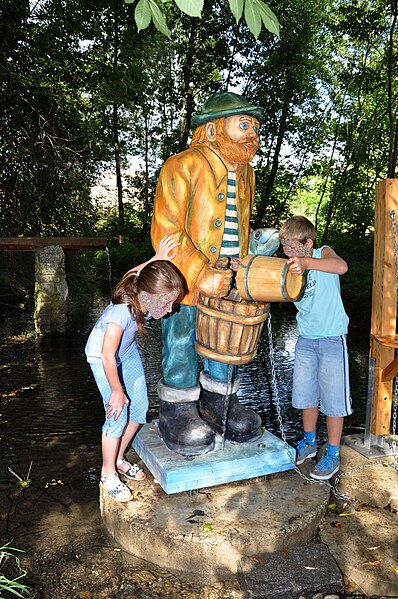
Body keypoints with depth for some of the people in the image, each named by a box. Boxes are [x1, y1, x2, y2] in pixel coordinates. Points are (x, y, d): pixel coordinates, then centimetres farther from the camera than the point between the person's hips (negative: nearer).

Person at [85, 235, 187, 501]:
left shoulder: (147, 296, -25)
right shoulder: (120, 314, -43)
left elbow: (132, 274, -2)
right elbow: (108, 357, -33)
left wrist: (156, 260, -16)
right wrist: (117, 391, -21)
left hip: (128, 351, 7)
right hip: (103, 357, -6)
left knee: (139, 407, 9)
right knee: (118, 417, -6)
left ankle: (119, 458, 32)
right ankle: (108, 472, 18)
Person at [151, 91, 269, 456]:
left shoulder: (244, 173, 10)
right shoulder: (182, 168, -14)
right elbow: (166, 234, -19)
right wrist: (201, 277, -26)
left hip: (226, 283, 7)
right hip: (183, 282, -6)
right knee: (180, 348, 7)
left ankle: (219, 407, 36)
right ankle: (177, 413, 26)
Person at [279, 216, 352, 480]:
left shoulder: (323, 254, -10)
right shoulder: (289, 269, 4)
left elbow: (341, 266, -33)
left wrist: (307, 263, -48)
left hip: (332, 340, -5)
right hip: (306, 340, 5)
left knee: (333, 398, 4)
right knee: (306, 394, 15)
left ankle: (333, 455, 19)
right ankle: (309, 443, 36)